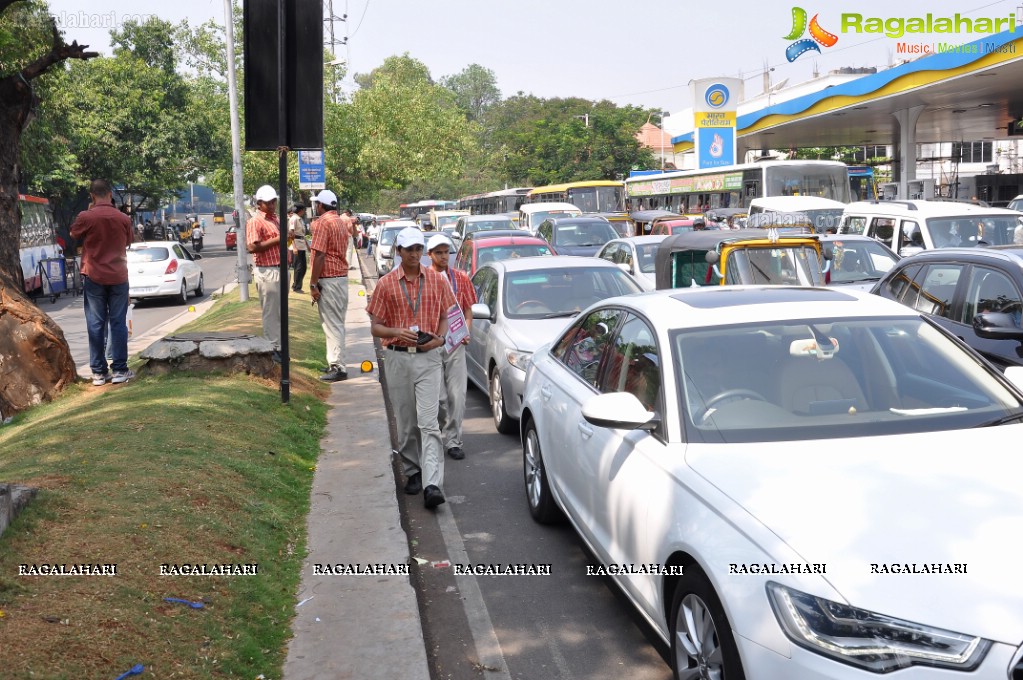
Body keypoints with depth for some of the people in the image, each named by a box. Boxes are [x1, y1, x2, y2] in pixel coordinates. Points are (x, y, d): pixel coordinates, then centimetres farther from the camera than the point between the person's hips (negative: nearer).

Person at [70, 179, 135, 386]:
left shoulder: (85, 217, -8)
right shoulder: (123, 218, -2)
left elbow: (74, 235, 11)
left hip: (93, 277, -1)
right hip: (118, 276, 1)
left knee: (96, 324, 4)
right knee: (118, 323, 5)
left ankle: (99, 372, 5)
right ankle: (120, 370, 5)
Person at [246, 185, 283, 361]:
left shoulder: (275, 219, 16)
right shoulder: (255, 222, -12)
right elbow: (252, 247, -22)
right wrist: (277, 240, -21)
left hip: (280, 269, 9)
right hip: (267, 272, -9)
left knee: (279, 311, 16)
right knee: (270, 312, -3)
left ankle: (279, 346, 25)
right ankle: (272, 349, 4)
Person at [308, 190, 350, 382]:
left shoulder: (324, 223, -13)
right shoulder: (340, 222, 16)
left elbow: (319, 255, -18)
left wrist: (313, 284, -16)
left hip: (328, 279, -9)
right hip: (342, 276, 9)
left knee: (332, 324, -7)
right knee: (336, 322, 15)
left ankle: (338, 368, -7)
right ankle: (335, 362, 22)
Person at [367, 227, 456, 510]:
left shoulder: (437, 280, 6)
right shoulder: (386, 284, 3)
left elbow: (446, 316, 13)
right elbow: (375, 327, 4)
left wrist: (439, 338, -7)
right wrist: (397, 332, -16)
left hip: (429, 359, -1)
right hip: (398, 358, 1)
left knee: (429, 422, -11)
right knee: (405, 424, 10)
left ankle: (432, 484, -18)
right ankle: (412, 472, 28)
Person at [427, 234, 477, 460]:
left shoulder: (461, 278, 8)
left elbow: (468, 310, 14)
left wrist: (466, 332, -2)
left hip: (455, 343, 2)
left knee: (457, 395, 0)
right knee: (437, 396, 1)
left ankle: (452, 440, 9)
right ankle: (443, 430, 26)